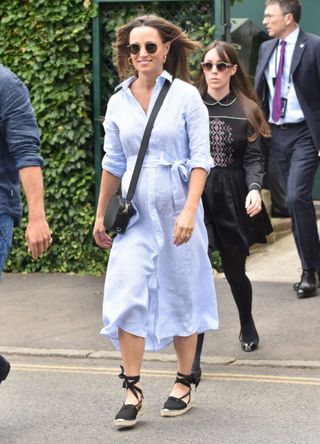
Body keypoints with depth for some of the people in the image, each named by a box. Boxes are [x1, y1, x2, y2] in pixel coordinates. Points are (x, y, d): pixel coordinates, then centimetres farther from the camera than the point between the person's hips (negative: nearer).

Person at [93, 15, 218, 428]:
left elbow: (200, 158, -7)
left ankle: (183, 383, 21)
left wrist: (190, 211, -17)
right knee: (127, 295, -9)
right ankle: (132, 391, -5)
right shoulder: (119, 102, 6)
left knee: (181, 295, 6)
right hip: (135, 212, 2)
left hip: (177, 209, -2)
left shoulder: (186, 96, -4)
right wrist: (100, 215, 16)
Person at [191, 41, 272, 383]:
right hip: (196, 198, -1)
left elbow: (253, 157, 1)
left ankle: (247, 325, 44)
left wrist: (254, 188, -17)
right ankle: (193, 357, -8)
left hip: (233, 200, 1)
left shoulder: (245, 111, 4)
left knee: (235, 270, 13)